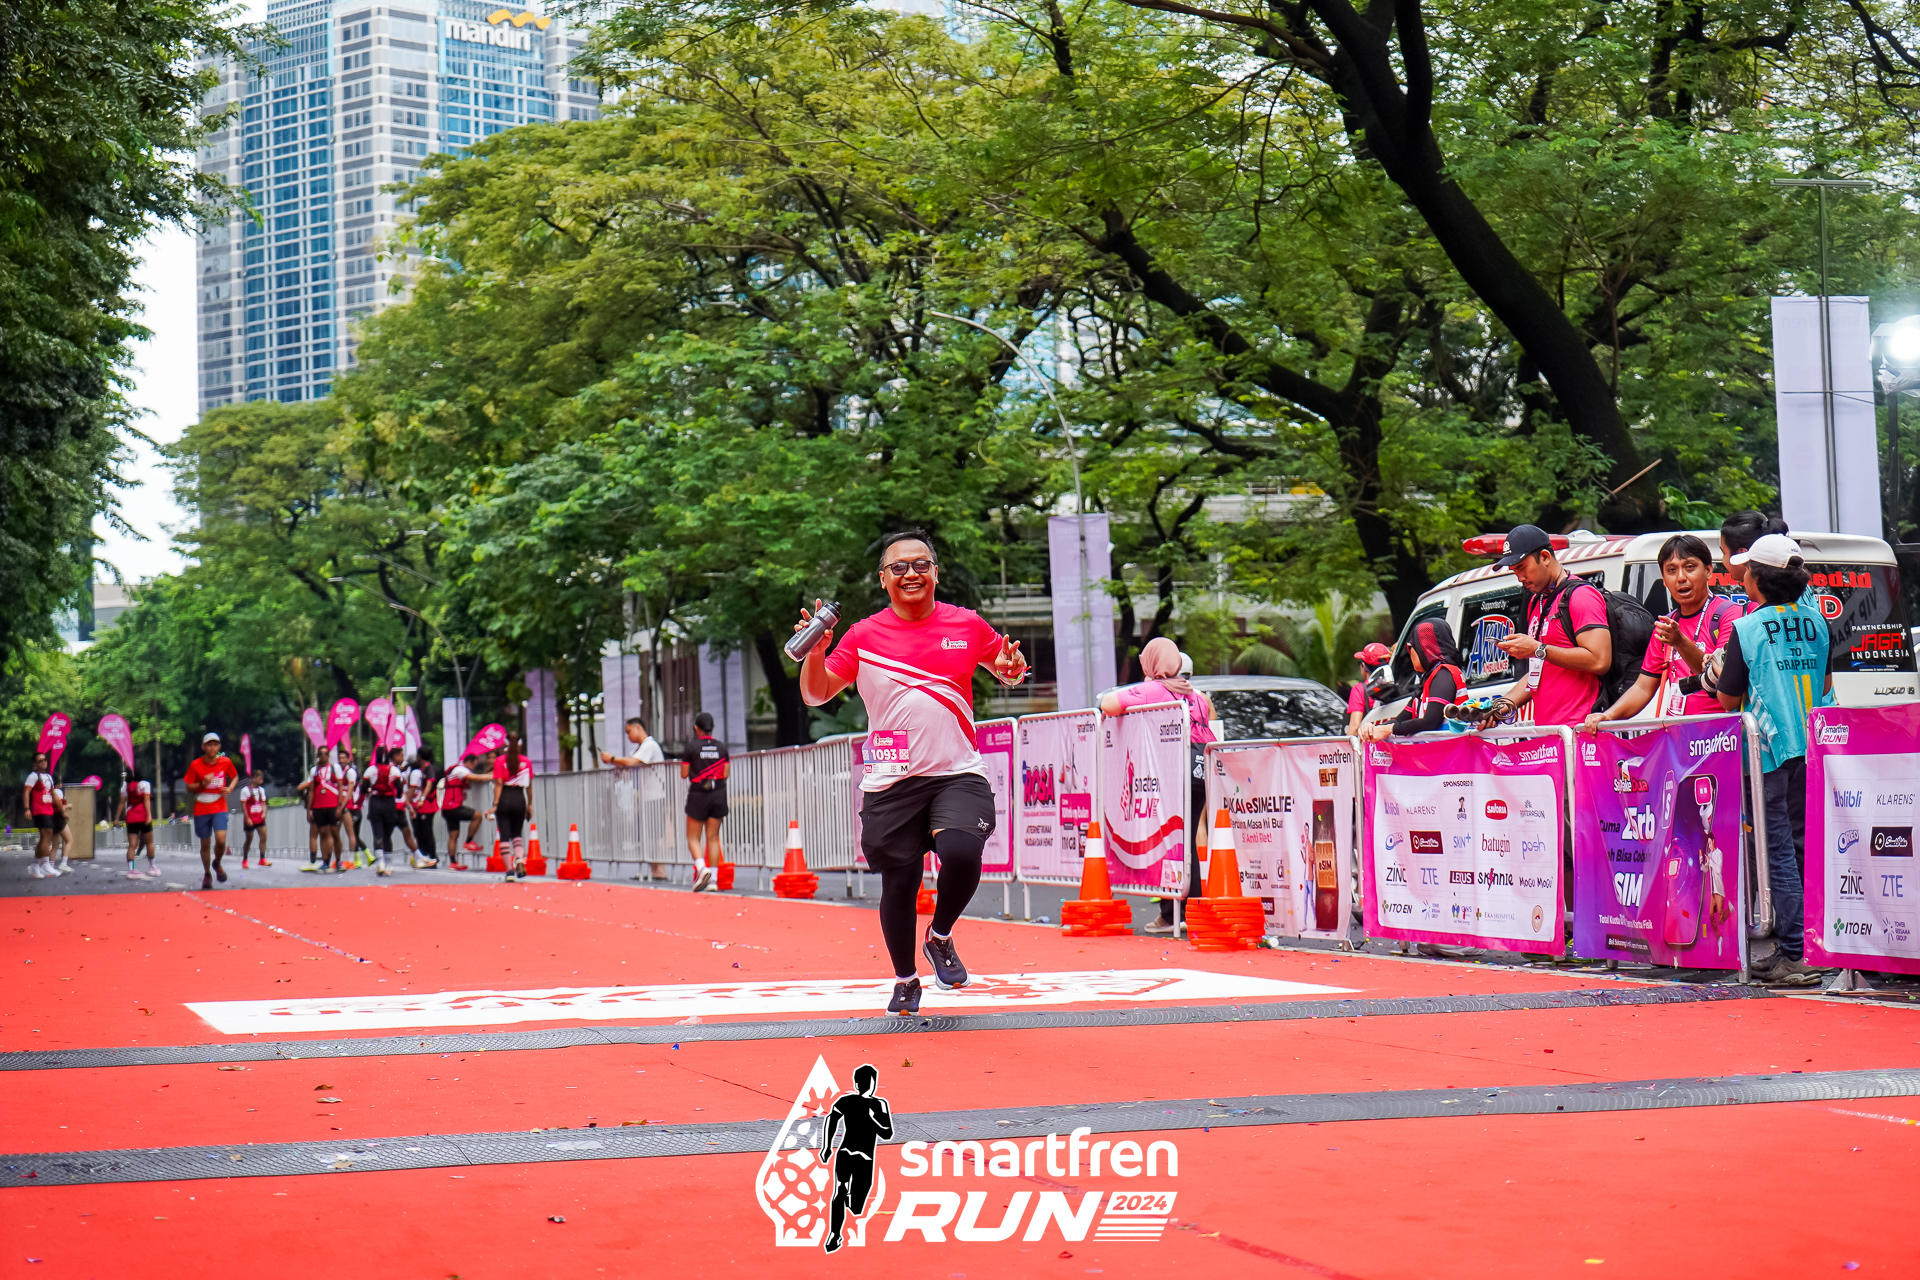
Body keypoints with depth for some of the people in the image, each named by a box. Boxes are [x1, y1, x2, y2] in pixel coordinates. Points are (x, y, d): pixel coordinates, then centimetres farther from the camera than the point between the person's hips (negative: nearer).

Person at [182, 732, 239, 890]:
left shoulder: (226, 762, -3)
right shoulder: (195, 765, -6)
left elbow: (235, 776, 15)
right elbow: (188, 787, 0)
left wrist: (230, 788, -4)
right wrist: (202, 784, -19)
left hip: (219, 808, 0)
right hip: (201, 810, 0)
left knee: (221, 840, -19)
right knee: (205, 844, 7)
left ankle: (217, 863, 12)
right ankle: (207, 874, 28)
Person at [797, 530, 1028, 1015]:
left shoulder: (968, 626, 6)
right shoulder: (863, 637, 3)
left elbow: (1006, 670, 21)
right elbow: (816, 695, 8)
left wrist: (1012, 667, -3)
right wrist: (816, 651, -11)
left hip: (958, 773, 0)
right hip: (891, 782, 1)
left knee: (961, 853, -26)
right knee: (898, 886, 3)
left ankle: (940, 938, 3)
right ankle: (905, 980, 28)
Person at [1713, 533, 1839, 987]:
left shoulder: (1746, 630, -9)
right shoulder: (1816, 619, 6)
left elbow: (1728, 699, -4)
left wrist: (1714, 672, 16)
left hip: (1771, 750, -6)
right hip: (1815, 746, 6)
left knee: (1780, 851, -4)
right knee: (1808, 845, 13)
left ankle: (1794, 954, -7)